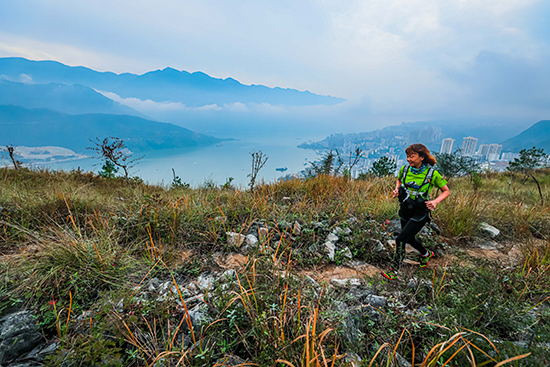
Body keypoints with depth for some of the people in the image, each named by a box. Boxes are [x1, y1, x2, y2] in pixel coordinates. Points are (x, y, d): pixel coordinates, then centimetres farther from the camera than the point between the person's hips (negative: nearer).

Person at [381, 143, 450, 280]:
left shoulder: (432, 173, -16)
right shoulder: (404, 169, -5)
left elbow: (446, 191, -4)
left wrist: (435, 201, -22)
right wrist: (396, 189, -3)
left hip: (420, 213, -5)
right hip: (405, 209, 6)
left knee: (400, 239, -12)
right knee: (410, 238, 22)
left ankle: (394, 269, 7)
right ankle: (426, 254, 54)